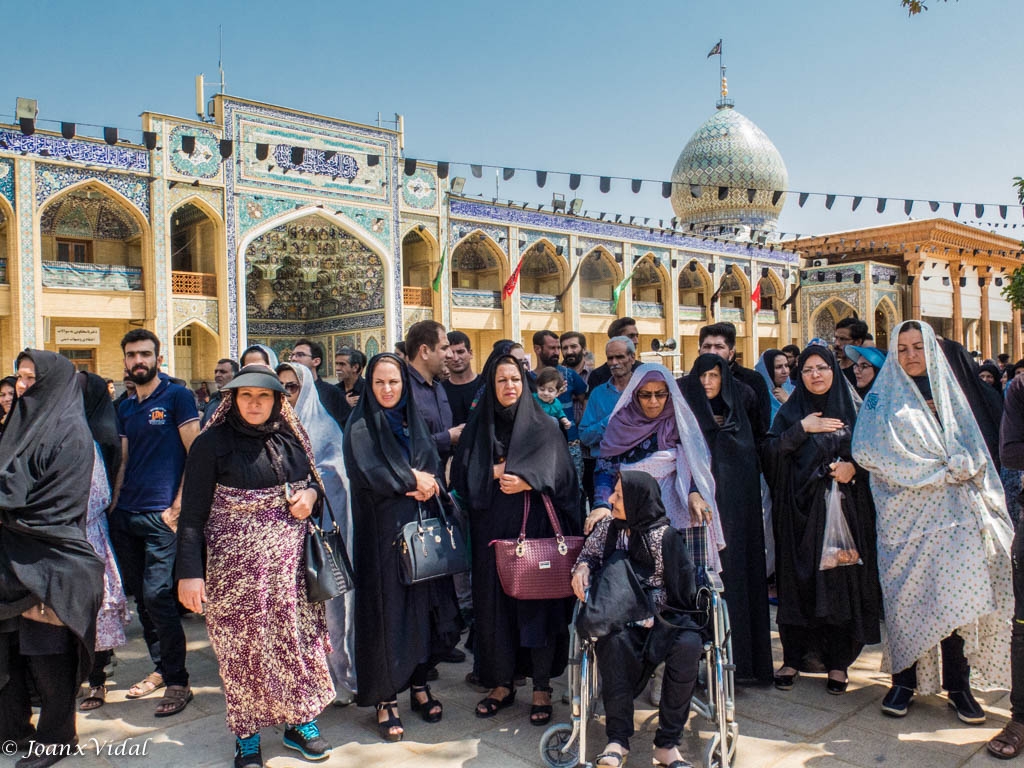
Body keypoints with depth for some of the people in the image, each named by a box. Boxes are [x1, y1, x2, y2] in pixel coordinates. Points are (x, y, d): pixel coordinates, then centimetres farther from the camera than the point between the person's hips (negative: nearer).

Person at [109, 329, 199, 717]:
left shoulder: (177, 396, -3)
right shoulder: (124, 407, 16)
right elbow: (123, 461, 19)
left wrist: (178, 505, -14)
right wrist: (113, 505, 9)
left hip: (161, 515, -7)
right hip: (125, 516, 7)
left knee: (157, 596, -8)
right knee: (140, 596, 11)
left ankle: (178, 681, 4)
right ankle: (160, 669, 25)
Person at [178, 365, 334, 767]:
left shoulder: (290, 438, 5)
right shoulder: (212, 443, -8)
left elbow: (314, 480, 18)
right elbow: (192, 513, -9)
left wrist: (310, 493, -6)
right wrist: (190, 572, -15)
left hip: (291, 563, 4)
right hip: (237, 567, -4)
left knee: (296, 639, 10)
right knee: (243, 647, 7)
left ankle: (299, 722, 28)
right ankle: (246, 736, 24)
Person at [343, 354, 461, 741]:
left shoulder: (414, 422, 12)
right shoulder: (361, 425, -3)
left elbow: (435, 469, 9)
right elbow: (369, 473, -16)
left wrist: (428, 485, -12)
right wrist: (413, 480, -8)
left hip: (420, 527, 5)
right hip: (382, 531, -5)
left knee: (422, 604, 7)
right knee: (387, 610, -1)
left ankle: (419, 685, 22)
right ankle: (386, 700, 10)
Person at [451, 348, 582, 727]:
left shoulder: (543, 426, 3)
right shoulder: (478, 425, 10)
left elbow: (554, 471, -11)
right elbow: (462, 472, 2)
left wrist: (525, 479, -28)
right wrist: (496, 471, -12)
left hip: (535, 528, -2)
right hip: (492, 530, 2)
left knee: (538, 602, -1)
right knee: (494, 604, 6)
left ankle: (542, 687, 11)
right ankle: (502, 684, 20)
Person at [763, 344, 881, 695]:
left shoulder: (852, 410, 9)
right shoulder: (790, 412, 7)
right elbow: (769, 454, -5)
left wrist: (854, 467, -8)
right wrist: (802, 429, -12)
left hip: (844, 509, 1)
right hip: (800, 510, -1)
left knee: (842, 580, 1)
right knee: (799, 581, 1)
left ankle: (838, 660, 13)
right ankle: (793, 657, 13)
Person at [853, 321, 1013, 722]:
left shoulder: (948, 393, 15)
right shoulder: (883, 398, 4)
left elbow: (973, 446, 16)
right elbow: (868, 451, -10)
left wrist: (964, 469, -7)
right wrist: (939, 471, -11)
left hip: (953, 513, 3)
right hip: (905, 514, -2)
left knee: (957, 595, -1)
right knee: (907, 595, 0)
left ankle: (958, 685, 11)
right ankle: (904, 680, 12)